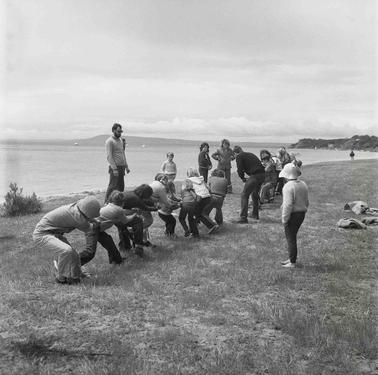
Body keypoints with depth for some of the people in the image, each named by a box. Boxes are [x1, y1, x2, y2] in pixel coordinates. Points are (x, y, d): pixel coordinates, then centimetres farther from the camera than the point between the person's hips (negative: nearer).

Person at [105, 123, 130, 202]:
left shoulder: (120, 140, 17)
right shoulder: (109, 141, -9)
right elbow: (109, 156, -15)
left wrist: (126, 166, 17)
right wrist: (114, 169, -20)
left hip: (121, 167, 8)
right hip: (114, 168, -8)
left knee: (121, 187, 9)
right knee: (112, 186, -9)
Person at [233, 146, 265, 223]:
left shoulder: (239, 156, 3)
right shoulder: (251, 154, 25)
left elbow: (240, 170, -6)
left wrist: (242, 178, 13)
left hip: (255, 176, -8)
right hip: (262, 175, 8)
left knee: (244, 195, -2)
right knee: (255, 194, 26)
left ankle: (243, 217, -9)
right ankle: (255, 214, 36)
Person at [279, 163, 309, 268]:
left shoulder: (288, 186, -19)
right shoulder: (303, 184, 8)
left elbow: (288, 205, -23)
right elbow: (306, 202, 14)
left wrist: (284, 219, -17)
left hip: (292, 215, -9)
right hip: (301, 214, 9)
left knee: (291, 238, 2)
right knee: (292, 237, 20)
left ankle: (292, 262, 9)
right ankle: (291, 258, 28)